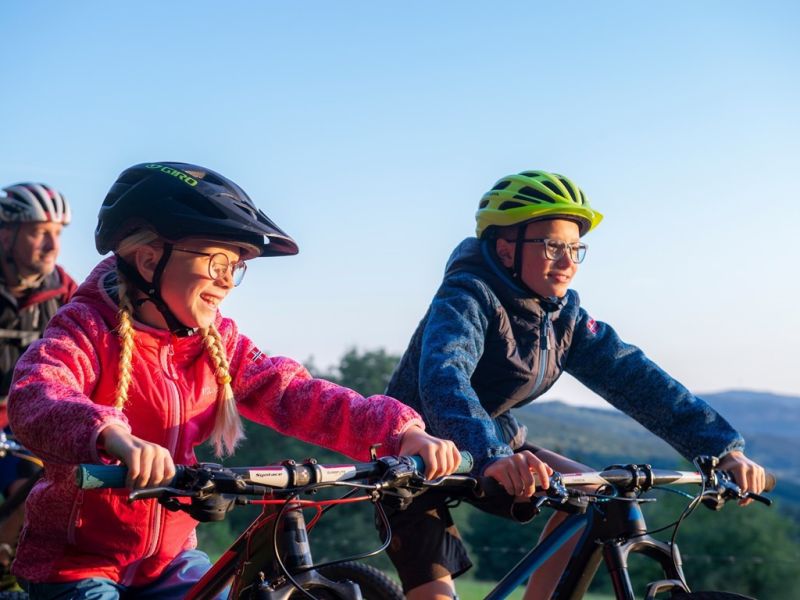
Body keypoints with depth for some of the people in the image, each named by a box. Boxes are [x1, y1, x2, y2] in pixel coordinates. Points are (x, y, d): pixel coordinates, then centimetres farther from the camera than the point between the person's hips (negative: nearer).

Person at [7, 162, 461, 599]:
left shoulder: (219, 343, 1)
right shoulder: (90, 331, -14)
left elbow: (293, 395, -9)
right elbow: (36, 398, -34)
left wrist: (399, 431, -24)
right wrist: (112, 436, -56)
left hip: (169, 558, 5)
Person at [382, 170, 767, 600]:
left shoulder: (562, 312, -4)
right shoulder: (467, 295, -25)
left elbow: (631, 375, -12)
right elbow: (442, 376, -44)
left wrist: (723, 449, -23)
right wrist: (491, 457, -62)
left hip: (495, 447, 7)